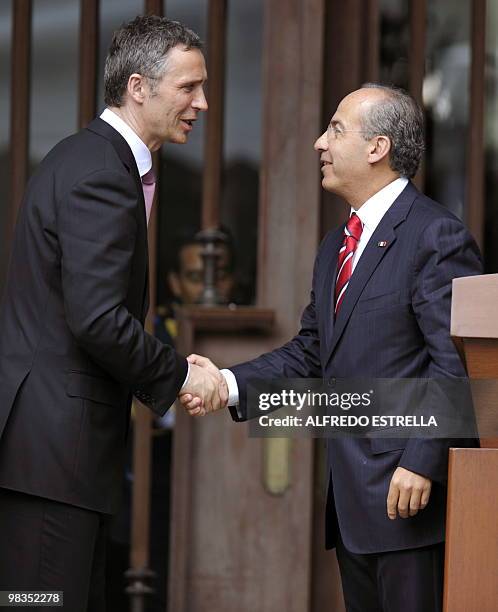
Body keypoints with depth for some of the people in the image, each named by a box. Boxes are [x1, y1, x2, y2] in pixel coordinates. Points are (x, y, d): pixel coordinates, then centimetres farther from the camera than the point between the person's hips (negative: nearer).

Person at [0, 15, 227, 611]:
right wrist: (178, 376, -10)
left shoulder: (90, 157, 18)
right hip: (50, 444, -11)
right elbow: (97, 318, -22)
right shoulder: (100, 172, -15)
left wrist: (164, 373, 11)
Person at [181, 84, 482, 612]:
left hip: (410, 489, -9)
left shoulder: (436, 236, -10)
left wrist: (421, 462, -23)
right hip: (352, 500, 9)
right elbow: (310, 352, 18)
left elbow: (454, 362, -17)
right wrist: (229, 383, 3)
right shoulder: (335, 247, 19)